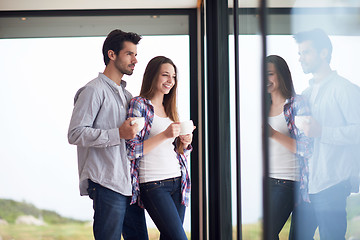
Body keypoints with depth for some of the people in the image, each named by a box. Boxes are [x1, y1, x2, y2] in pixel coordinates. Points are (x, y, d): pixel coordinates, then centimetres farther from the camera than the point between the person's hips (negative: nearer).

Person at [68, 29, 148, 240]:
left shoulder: (126, 95, 22)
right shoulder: (94, 90, -6)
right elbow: (75, 134, -15)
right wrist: (118, 134, -19)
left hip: (131, 183, 8)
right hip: (107, 184, -8)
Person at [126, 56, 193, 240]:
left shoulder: (169, 109, 17)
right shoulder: (139, 104, -4)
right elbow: (132, 150, -11)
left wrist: (184, 143, 0)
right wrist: (164, 135, -19)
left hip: (178, 182, 7)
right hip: (153, 185, -7)